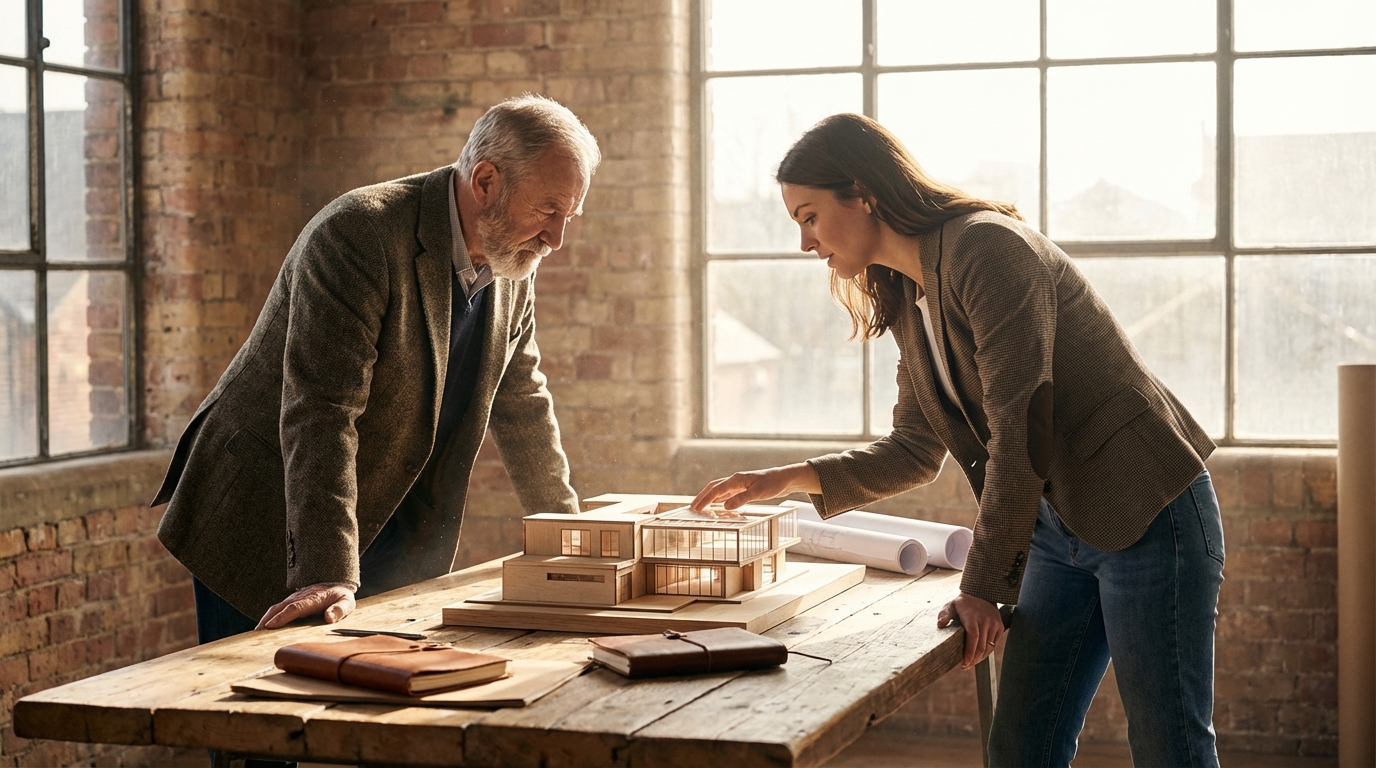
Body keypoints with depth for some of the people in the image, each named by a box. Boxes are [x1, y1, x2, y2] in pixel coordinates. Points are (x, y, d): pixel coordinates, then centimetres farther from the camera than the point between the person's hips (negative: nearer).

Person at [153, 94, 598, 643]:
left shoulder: (513, 267, 1)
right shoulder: (358, 233, -24)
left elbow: (522, 405, 15)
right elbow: (320, 412, -31)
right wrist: (327, 575, -36)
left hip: (388, 545, 7)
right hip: (265, 528, -7)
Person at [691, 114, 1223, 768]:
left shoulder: (987, 248, -17)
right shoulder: (906, 301, 11)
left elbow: (1017, 428, -21)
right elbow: (916, 451, 19)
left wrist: (983, 587, -17)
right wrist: (791, 479, 9)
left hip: (1149, 516, -9)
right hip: (1060, 531, 9)